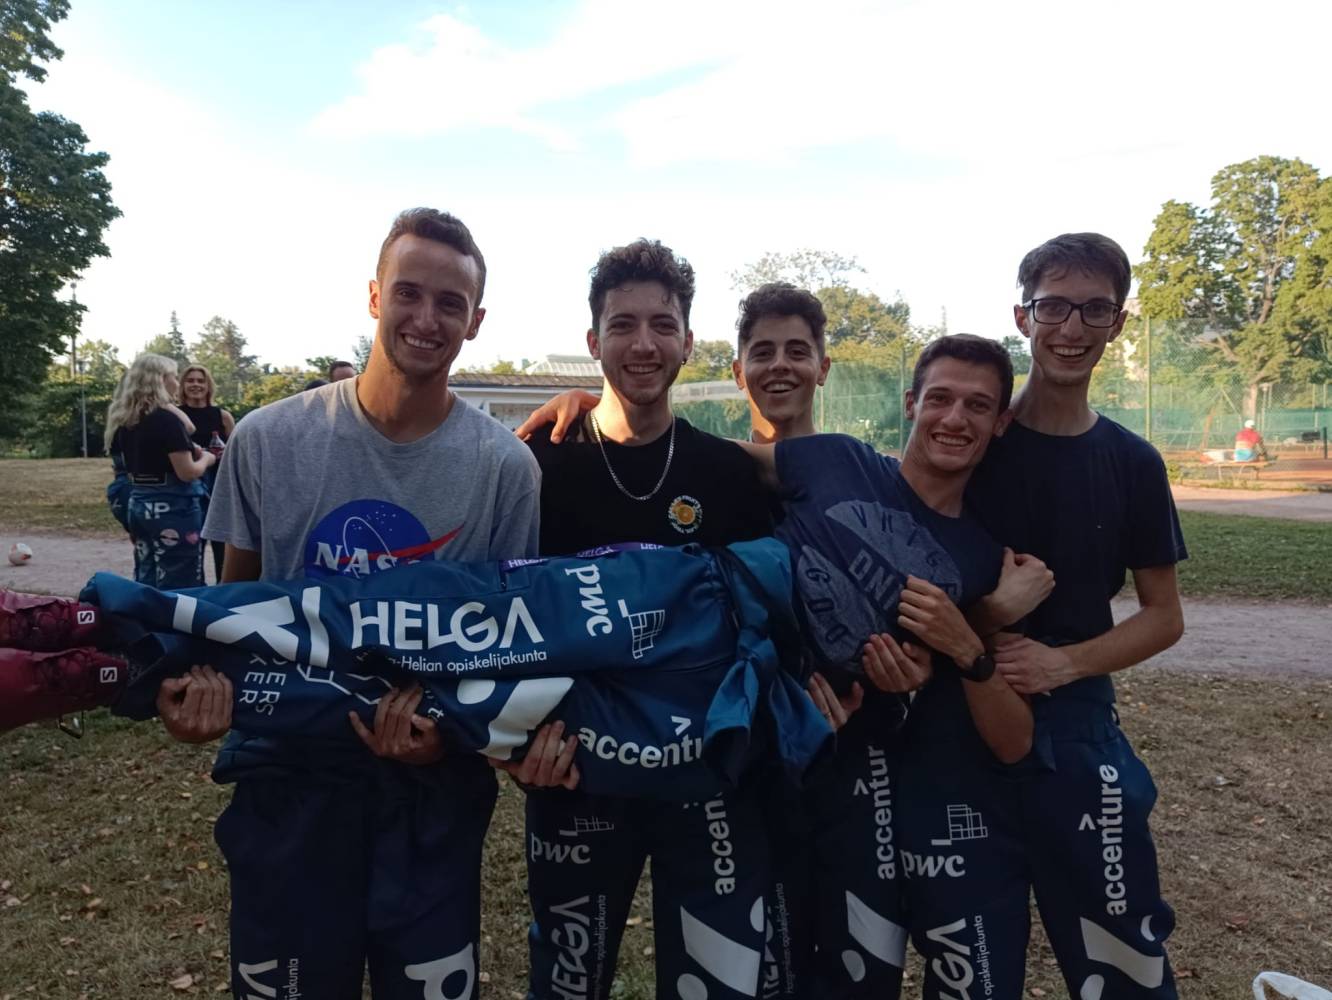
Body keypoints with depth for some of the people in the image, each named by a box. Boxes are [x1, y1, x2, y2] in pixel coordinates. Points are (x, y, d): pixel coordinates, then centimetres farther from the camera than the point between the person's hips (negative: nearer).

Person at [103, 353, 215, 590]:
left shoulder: (125, 419, 9)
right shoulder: (167, 417, -15)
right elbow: (187, 472, -18)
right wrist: (206, 459, 1)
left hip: (138, 504, 8)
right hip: (173, 507, -8)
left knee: (146, 582, 14)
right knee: (180, 586, -2)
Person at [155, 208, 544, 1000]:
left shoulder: (506, 466, -8)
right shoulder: (268, 438, -5)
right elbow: (235, 593, 7)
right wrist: (204, 673, -12)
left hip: (433, 782, 0)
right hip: (286, 771, 1)